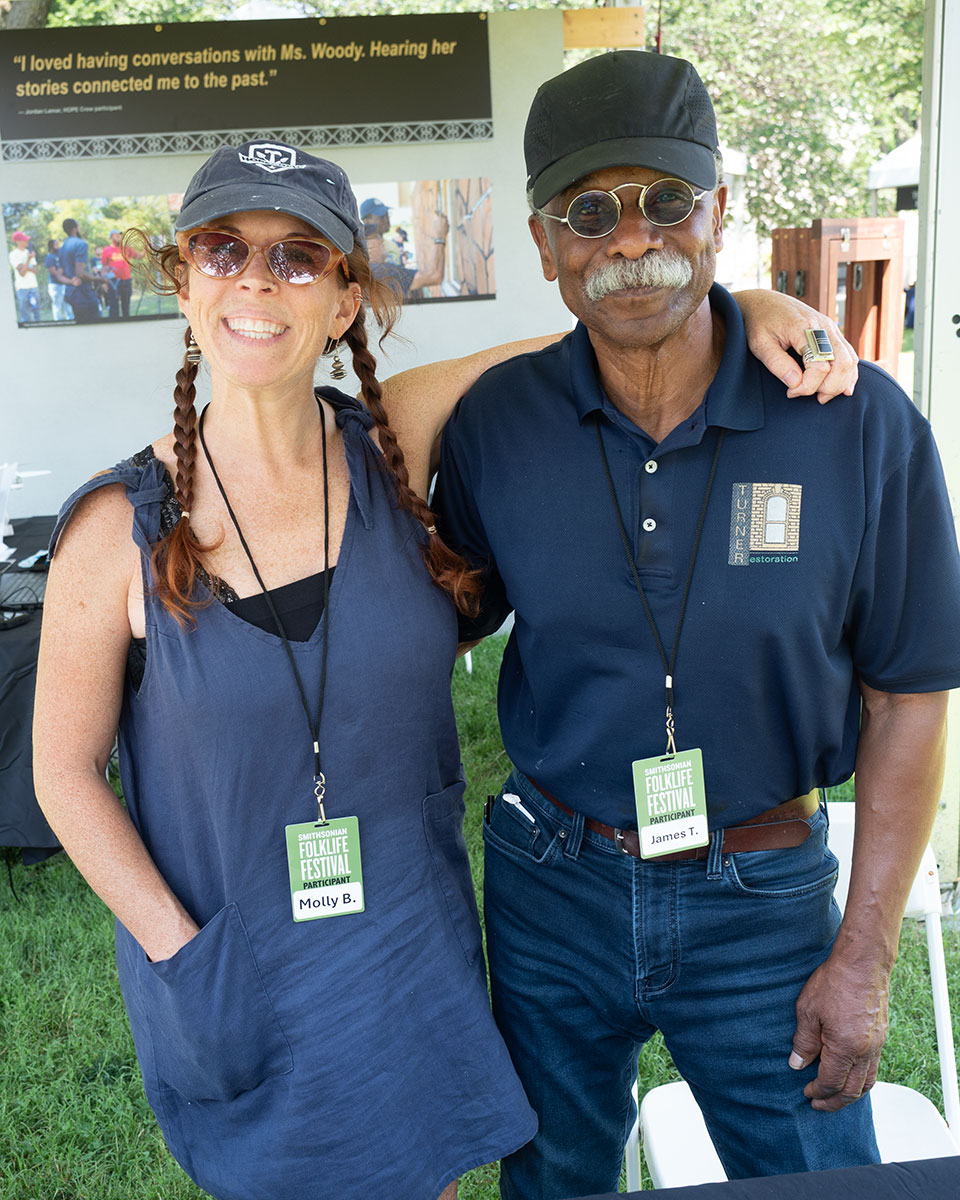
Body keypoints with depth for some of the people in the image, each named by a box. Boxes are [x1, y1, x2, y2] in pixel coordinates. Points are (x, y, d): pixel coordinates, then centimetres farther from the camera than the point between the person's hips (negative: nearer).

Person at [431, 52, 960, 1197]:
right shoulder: (495, 422, -9)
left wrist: (863, 955, -7)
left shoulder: (860, 423, -14)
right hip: (552, 888, 2)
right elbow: (443, 627, 4)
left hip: (763, 897, -1)